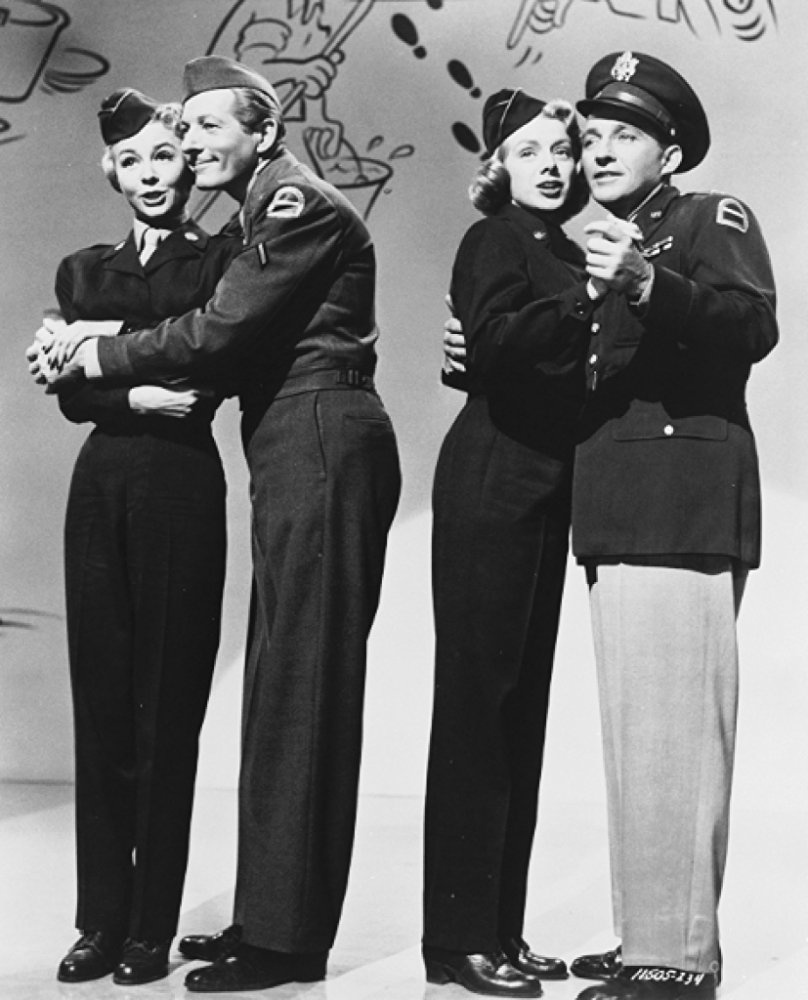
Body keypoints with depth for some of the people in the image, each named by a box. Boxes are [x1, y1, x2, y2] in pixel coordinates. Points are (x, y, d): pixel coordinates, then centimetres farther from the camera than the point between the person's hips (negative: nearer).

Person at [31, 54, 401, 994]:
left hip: (320, 447, -10)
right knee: (284, 684, 11)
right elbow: (235, 346, 16)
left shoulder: (299, 205, -9)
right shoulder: (270, 213, 21)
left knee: (299, 683, -7)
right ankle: (270, 917, 19)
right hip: (297, 455, 10)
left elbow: (220, 329, -16)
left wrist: (103, 353, -4)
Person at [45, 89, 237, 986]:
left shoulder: (221, 259, 7)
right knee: (102, 702, 3)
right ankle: (100, 921, 10)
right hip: (102, 488, 4)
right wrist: (135, 395, -13)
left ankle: (152, 928, 6)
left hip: (181, 486, -3)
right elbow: (71, 396, 5)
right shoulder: (84, 271, 17)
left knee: (168, 708, -2)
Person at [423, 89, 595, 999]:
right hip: (491, 486, -8)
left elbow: (567, 369, 10)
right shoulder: (494, 241, -4)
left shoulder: (566, 252, 16)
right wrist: (582, 300, -25)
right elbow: (496, 343, -21)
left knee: (522, 709, 9)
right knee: (477, 702, -5)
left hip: (544, 490, 8)